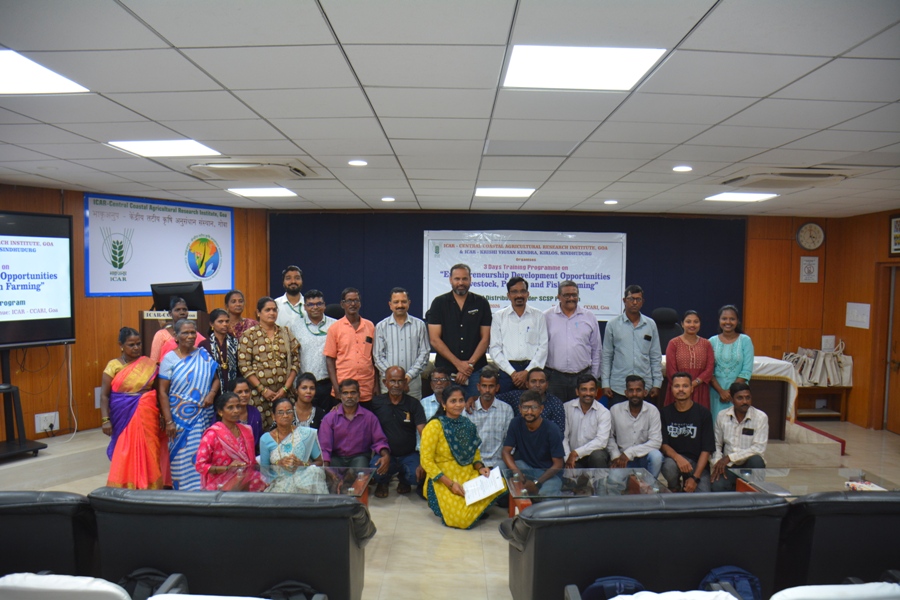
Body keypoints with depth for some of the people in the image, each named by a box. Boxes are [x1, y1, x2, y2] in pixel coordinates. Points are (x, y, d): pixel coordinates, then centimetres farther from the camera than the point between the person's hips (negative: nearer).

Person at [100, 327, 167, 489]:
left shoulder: (149, 364, 5)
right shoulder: (113, 365, 0)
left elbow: (159, 391, 6)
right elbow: (104, 395, -2)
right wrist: (105, 420, -10)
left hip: (146, 417, 1)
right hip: (123, 417, -1)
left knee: (146, 454, 5)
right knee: (124, 456, 1)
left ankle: (148, 488, 15)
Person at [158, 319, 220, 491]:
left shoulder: (203, 355, 6)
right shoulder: (169, 358, -2)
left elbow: (216, 379, 13)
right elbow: (162, 392, -5)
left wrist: (212, 393, -9)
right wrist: (168, 421, -10)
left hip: (204, 417, 3)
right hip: (181, 418, -2)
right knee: (183, 457, 0)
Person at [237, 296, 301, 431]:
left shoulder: (286, 333, 12)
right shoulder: (249, 335, 3)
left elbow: (295, 361, 8)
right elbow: (244, 365, -4)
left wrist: (285, 388, -3)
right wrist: (263, 390, -9)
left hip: (284, 393, 3)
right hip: (259, 394, -2)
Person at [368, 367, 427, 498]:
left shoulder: (413, 404, -2)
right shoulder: (376, 403, 0)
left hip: (409, 455, 0)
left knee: (416, 476, -27)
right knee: (376, 471, -30)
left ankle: (404, 480, 12)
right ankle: (383, 482, 10)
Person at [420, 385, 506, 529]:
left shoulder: (468, 425, 8)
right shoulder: (434, 426, -10)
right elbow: (426, 461, -12)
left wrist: (480, 467, -4)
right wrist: (450, 483, -18)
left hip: (469, 476, 6)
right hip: (443, 482, -5)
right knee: (462, 519, -25)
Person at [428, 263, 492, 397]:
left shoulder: (482, 303, 7)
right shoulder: (439, 303, 4)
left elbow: (485, 338, 4)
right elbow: (435, 340, -2)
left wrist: (470, 364, -8)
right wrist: (458, 363, -9)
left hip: (476, 371, 1)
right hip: (445, 369, -1)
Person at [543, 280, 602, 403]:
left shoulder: (589, 317, 9)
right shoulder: (547, 317, 3)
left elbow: (597, 350, 13)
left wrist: (594, 378, 10)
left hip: (582, 376, 1)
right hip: (554, 377, -1)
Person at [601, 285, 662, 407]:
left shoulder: (650, 324, 8)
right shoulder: (613, 324, 3)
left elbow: (656, 357, 10)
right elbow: (606, 356, 5)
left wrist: (657, 384, 5)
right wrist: (605, 384, 0)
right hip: (618, 388, -1)